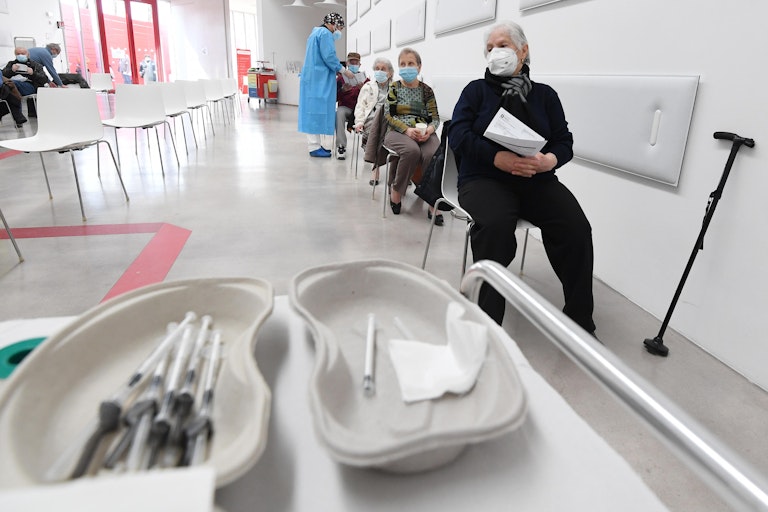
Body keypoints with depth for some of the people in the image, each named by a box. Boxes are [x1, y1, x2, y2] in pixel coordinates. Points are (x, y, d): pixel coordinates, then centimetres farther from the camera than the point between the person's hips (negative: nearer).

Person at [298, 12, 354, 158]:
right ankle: (314, 147, -10)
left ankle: (314, 144, 11)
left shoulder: (316, 33, 23)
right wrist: (344, 70, -7)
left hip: (313, 78, 10)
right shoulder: (325, 34, -9)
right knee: (317, 109, -10)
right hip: (318, 79, -10)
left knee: (314, 110, 9)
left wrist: (338, 70, 20)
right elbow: (329, 57, -18)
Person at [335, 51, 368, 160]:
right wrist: (343, 90, -18)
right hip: (345, 107, 0)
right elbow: (334, 98, 1)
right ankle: (341, 146, -33)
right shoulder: (340, 78, 10)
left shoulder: (364, 78, 12)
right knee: (339, 112, -35)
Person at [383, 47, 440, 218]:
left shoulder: (426, 90, 13)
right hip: (398, 132, -1)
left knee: (434, 154, -32)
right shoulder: (394, 88, 10)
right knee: (412, 150, -36)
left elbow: (435, 117, 10)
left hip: (424, 133, 2)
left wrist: (430, 129, -15)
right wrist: (407, 130, -17)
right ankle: (396, 192, -17)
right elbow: (389, 115, 0)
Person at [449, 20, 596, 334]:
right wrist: (498, 158, -20)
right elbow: (458, 135, -4)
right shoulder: (476, 90, 12)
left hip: (536, 180, 2)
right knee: (495, 223, -35)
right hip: (485, 178, -2)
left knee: (576, 227, -24)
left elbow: (564, 142, 9)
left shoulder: (545, 95, 17)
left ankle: (579, 320, -8)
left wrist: (547, 161, -16)